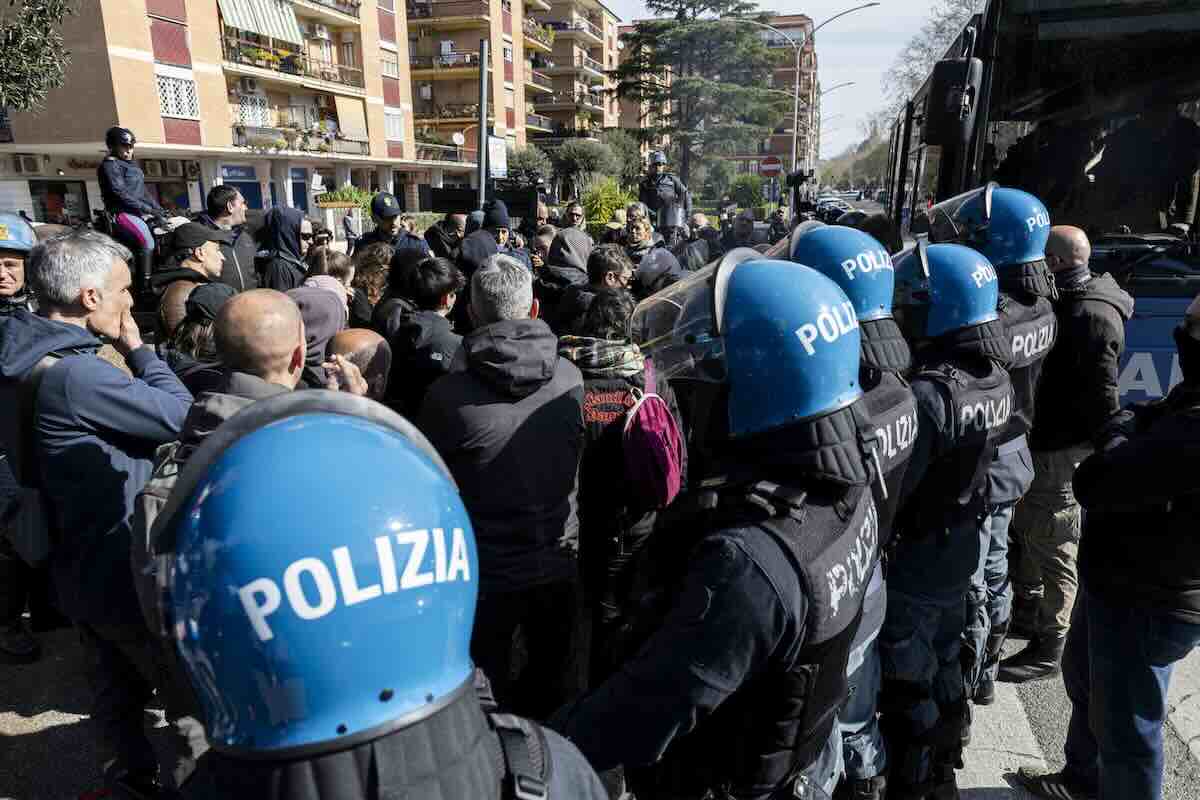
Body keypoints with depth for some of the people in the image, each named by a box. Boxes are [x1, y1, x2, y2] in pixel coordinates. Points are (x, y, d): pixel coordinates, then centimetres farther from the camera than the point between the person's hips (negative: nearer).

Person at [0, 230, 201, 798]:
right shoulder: (74, 375, -28)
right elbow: (178, 414, -21)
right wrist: (136, 346, -13)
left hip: (81, 570, 10)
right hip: (133, 575, -10)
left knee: (117, 698, 26)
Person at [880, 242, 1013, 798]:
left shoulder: (927, 396, -30)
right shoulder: (997, 379, -3)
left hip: (910, 564, -8)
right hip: (959, 553, 8)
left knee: (907, 689, 9)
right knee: (945, 669, 24)